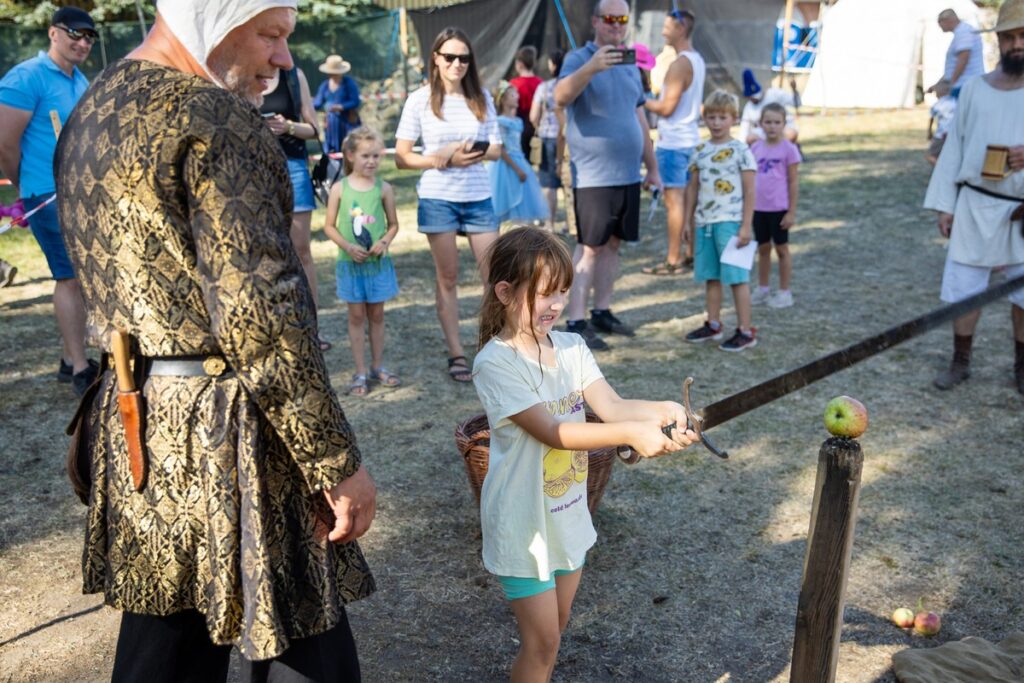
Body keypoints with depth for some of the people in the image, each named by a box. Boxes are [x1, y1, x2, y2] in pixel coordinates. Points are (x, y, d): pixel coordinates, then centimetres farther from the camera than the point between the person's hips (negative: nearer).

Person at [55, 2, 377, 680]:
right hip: (222, 441, -9)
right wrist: (338, 463, -17)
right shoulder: (214, 121, -16)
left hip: (131, 428, 9)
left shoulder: (88, 116, 13)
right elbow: (259, 314, -22)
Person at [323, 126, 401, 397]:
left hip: (378, 262, 1)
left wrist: (384, 241, -13)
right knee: (356, 316, 6)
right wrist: (348, 246, -14)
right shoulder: (339, 188, -4)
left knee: (376, 314, 12)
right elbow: (329, 226, 0)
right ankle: (360, 372, 14)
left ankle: (378, 367, 26)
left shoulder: (384, 189, -2)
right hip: (351, 263, -1)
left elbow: (393, 224, 6)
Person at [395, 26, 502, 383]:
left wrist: (480, 153, -14)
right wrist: (443, 159, -17)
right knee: (447, 277, 4)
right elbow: (401, 157, -3)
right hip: (438, 198, -2)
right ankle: (456, 354, 12)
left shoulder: (482, 98, 7)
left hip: (479, 196, 2)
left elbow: (496, 149, 9)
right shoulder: (419, 100, -1)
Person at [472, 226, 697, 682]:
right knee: (542, 643, 5)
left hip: (568, 514, 6)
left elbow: (612, 406, -12)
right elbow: (552, 433, -30)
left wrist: (661, 411, -31)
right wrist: (630, 434, -39)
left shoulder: (571, 348, -2)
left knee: (555, 628, 22)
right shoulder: (495, 363, -22)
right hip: (523, 523, -6)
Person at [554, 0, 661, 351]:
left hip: (628, 175, 7)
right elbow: (561, 97, -26)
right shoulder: (579, 59, -5)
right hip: (593, 176, -7)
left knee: (613, 244, 11)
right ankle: (575, 323, -2)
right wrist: (591, 67, -42)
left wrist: (652, 167, 19)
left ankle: (602, 312, 21)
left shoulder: (630, 65, 16)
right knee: (590, 247, -6)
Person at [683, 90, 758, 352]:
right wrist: (689, 220, 14)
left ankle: (746, 331, 3)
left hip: (730, 222, -6)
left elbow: (749, 191, -7)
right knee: (710, 275, 13)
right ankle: (713, 324, 26)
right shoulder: (700, 151, 10)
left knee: (737, 276, -3)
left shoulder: (740, 150, -6)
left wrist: (746, 226, -12)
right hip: (704, 222, 6)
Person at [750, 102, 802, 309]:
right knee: (763, 248, 14)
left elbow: (794, 182, -7)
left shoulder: (788, 149, -7)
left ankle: (784, 292, 16)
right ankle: (762, 289, 27)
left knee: (781, 248, 6)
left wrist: (792, 212, -9)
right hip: (758, 208, 4)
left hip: (779, 208, -4)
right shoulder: (756, 148, 5)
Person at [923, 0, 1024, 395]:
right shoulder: (974, 89, 4)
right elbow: (954, 148, 6)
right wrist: (944, 204, 3)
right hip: (975, 208, 1)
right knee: (963, 288, 6)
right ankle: (960, 362, 23)